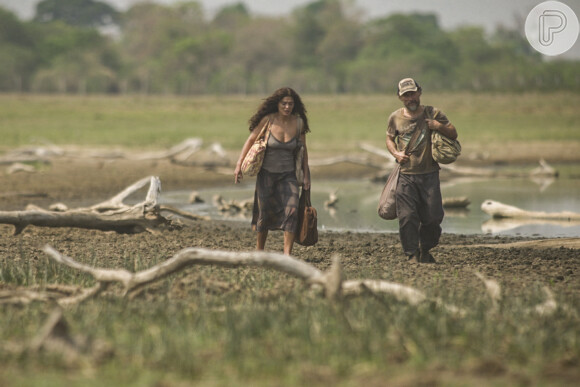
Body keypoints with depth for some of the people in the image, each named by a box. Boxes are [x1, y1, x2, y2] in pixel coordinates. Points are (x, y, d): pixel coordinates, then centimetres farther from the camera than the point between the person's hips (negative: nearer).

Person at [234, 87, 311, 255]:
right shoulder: (268, 120, -12)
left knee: (292, 210, -18)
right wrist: (239, 165, -7)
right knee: (264, 214, 6)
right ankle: (259, 251, 28)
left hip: (288, 175, 1)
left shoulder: (298, 122, -6)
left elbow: (303, 149, 5)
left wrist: (306, 175, 6)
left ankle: (287, 254, -19)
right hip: (267, 173, -1)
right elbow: (250, 140, -2)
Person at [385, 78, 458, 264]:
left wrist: (439, 126, -14)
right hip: (405, 175, 0)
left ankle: (425, 251, 23)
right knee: (407, 217, -8)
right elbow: (389, 138, 20)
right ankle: (412, 255, 4)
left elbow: (453, 134, 6)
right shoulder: (395, 117, 5)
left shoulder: (433, 114, 2)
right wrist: (396, 153, 0)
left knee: (433, 217, 0)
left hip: (429, 174, 0)